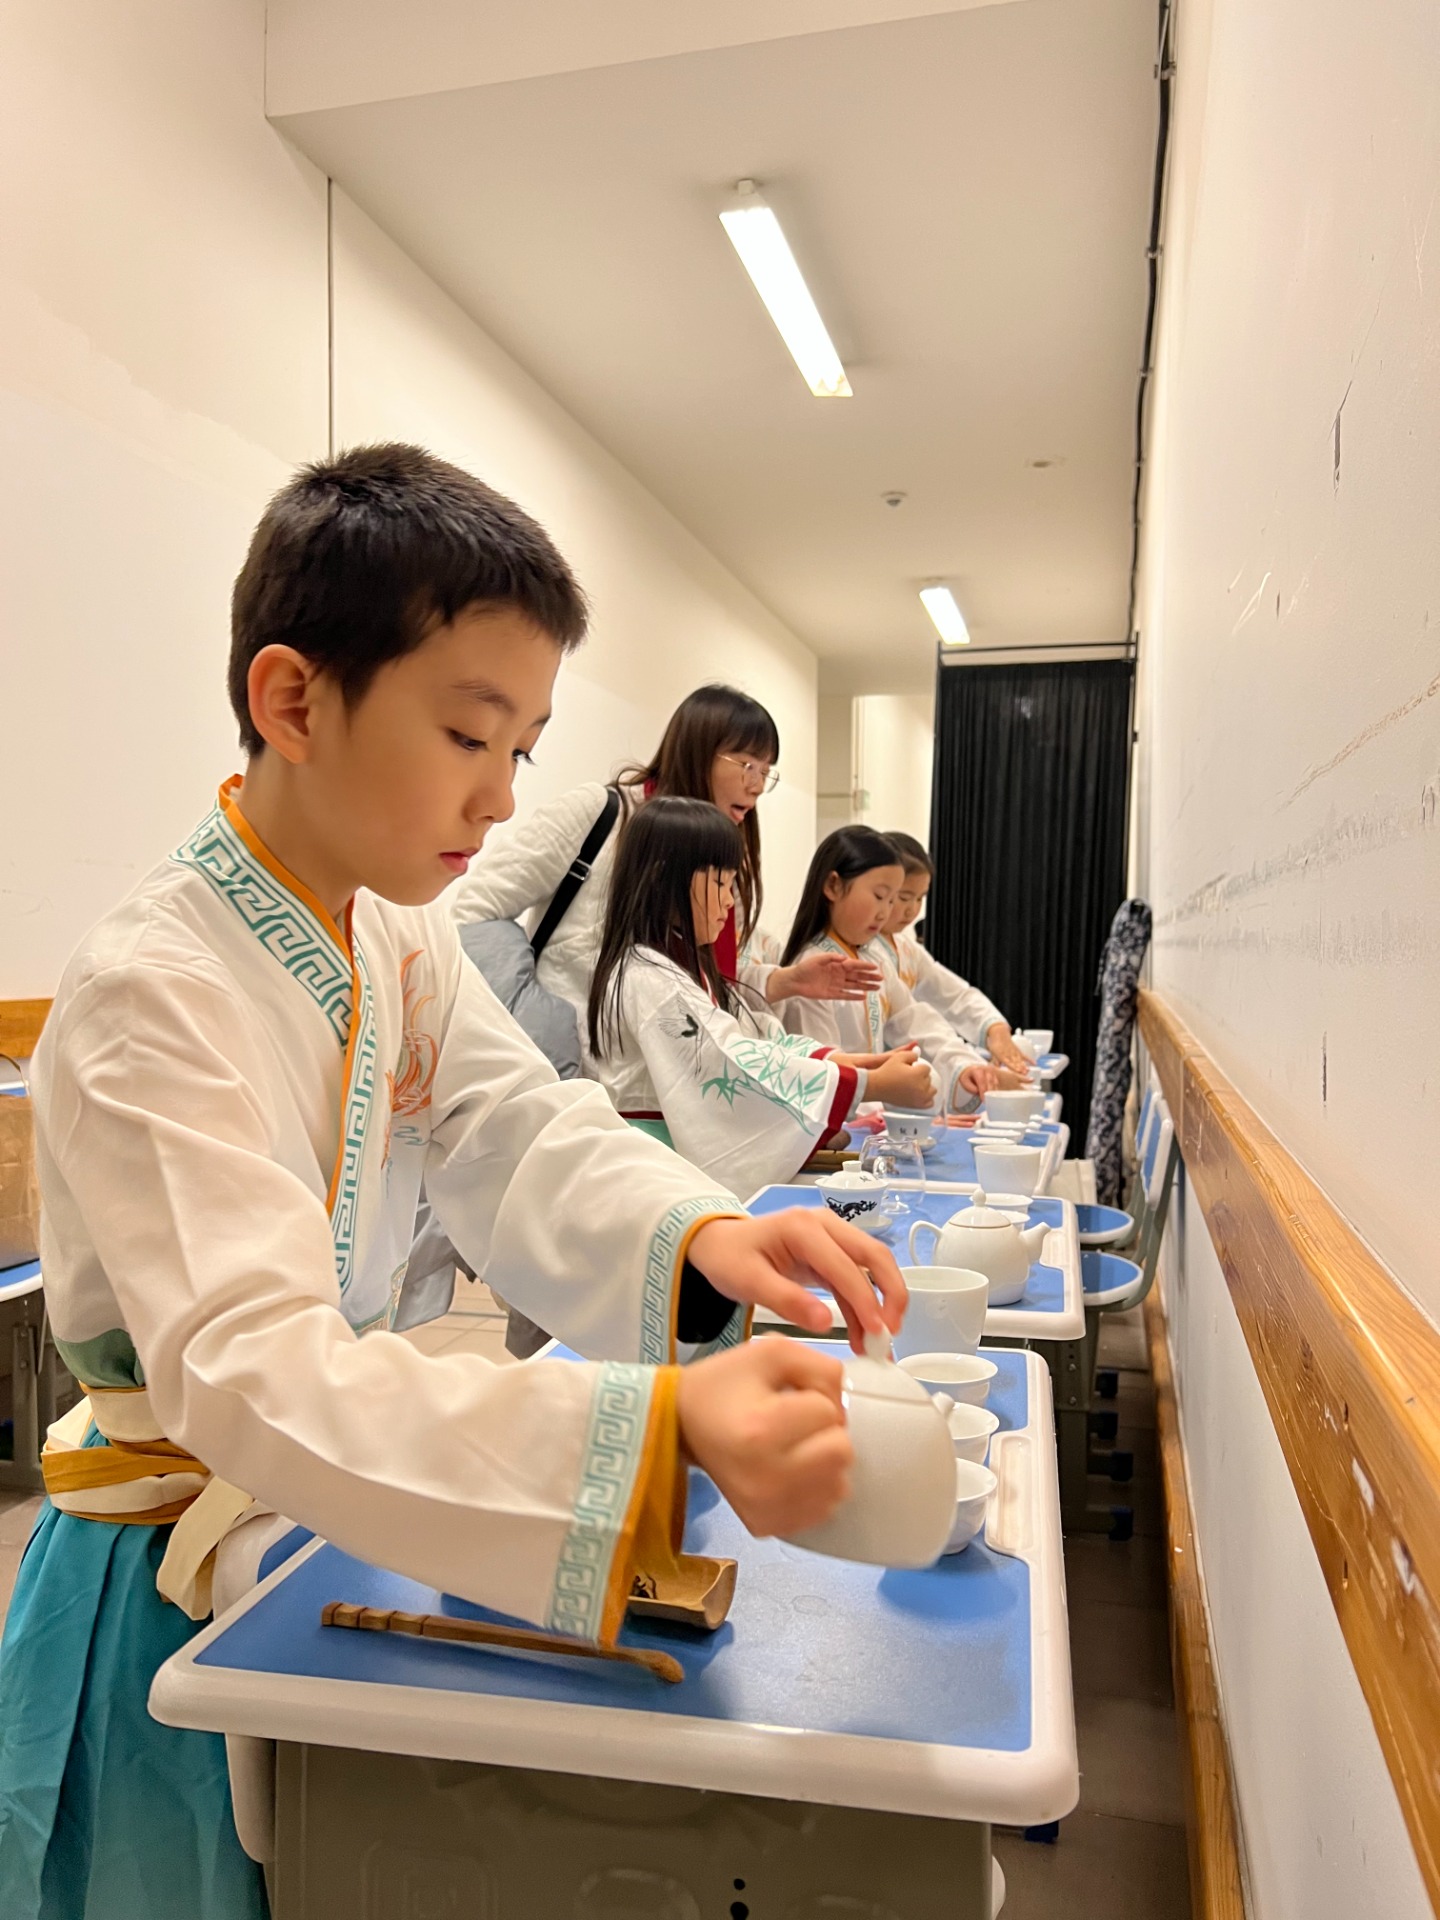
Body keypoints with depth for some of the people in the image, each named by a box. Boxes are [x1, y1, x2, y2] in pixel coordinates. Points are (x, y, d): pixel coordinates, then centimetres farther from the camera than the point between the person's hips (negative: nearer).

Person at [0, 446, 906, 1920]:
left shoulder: (404, 934, -3)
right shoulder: (150, 991, -29)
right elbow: (248, 1368, -37)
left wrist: (699, 1238, -29)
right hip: (183, 1568, -6)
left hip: (347, 1506, 7)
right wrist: (656, 1431, -49)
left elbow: (523, 1133, -8)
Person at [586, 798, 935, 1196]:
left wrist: (848, 1060, -8)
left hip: (693, 1162, 9)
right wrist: (874, 1086, -24)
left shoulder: (683, 966, 14)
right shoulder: (647, 979, -18)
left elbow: (757, 1037, 7)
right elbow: (740, 1063, -24)